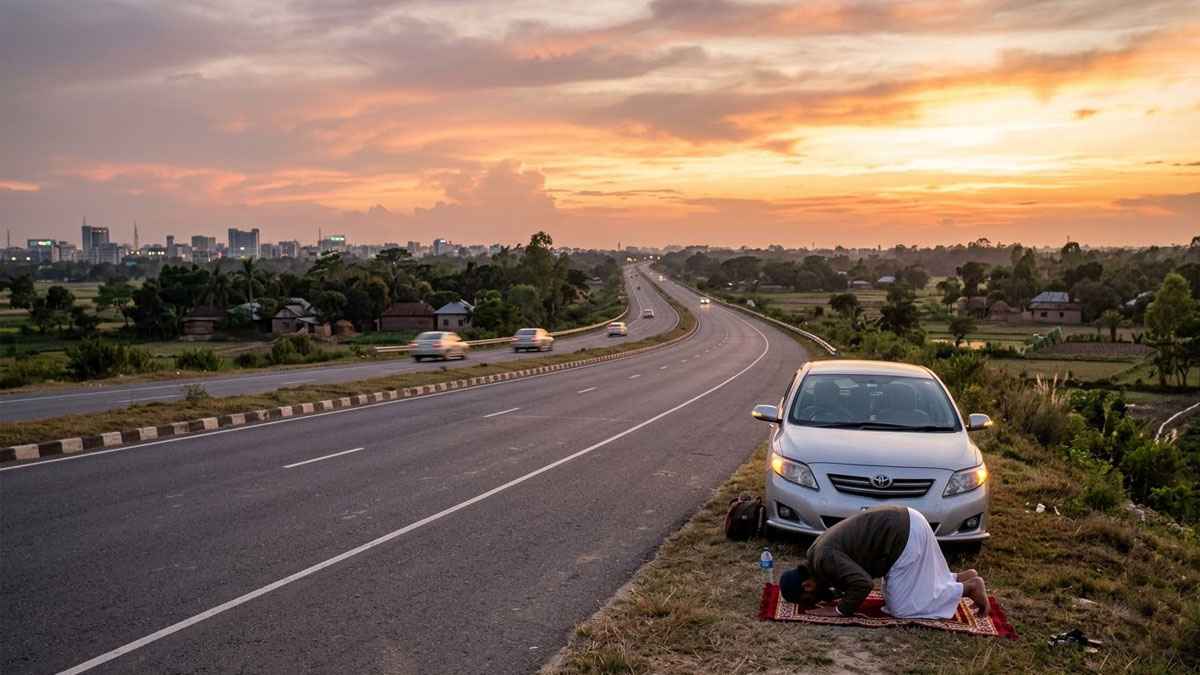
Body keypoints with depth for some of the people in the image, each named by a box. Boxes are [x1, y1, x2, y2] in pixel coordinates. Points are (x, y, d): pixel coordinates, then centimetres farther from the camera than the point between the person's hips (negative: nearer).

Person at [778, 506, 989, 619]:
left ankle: (969, 587, 6)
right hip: (905, 525, 10)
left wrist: (838, 610, -17)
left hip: (907, 535, -10)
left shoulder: (824, 559, -21)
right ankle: (963, 577, 22)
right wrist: (825, 597, 5)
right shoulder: (815, 554, 8)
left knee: (902, 607, -2)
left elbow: (863, 583, -30)